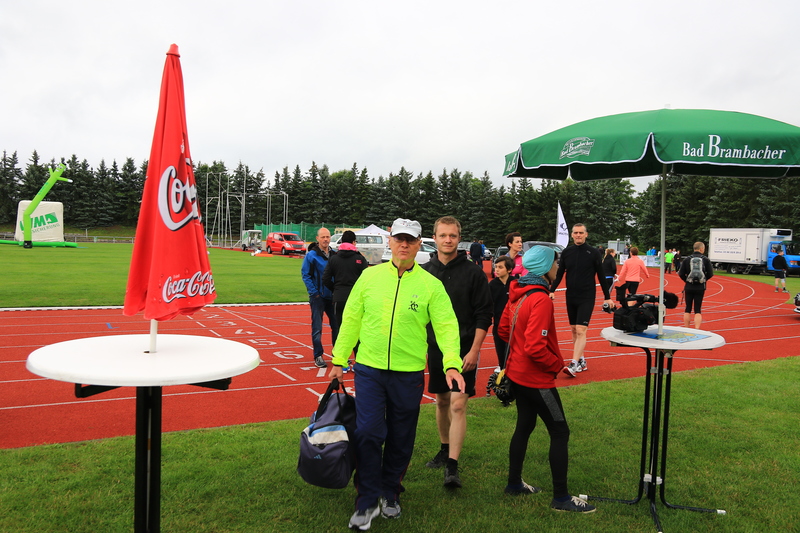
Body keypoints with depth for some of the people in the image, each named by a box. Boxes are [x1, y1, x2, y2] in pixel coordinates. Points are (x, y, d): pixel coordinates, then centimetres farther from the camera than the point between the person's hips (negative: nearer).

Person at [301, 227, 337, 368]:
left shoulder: (334, 254, 7)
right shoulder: (311, 255, -7)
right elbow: (305, 275, -7)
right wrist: (314, 292, -13)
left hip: (332, 297, 5)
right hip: (318, 297, -5)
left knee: (336, 325, 10)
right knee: (317, 328, 0)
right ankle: (318, 356, 9)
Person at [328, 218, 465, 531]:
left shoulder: (431, 285, -3)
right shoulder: (370, 276, 1)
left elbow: (446, 326, -9)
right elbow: (351, 320, 6)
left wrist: (452, 364, -24)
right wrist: (338, 360, 6)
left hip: (409, 374, 0)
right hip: (369, 370, 0)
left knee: (401, 440, 12)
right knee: (368, 433, -6)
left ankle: (390, 495, 35)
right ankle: (368, 501, 14)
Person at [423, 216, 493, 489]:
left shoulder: (474, 272, -7)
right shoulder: (424, 272, 4)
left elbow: (484, 315, -7)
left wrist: (474, 350, -12)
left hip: (464, 349, -4)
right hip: (435, 347, 4)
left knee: (458, 404, -9)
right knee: (441, 401, 15)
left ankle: (452, 467, -5)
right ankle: (445, 450, 34)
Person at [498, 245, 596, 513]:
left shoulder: (518, 293, 3)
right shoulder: (540, 300, -24)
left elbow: (504, 329, 12)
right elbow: (535, 348, -27)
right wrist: (558, 365, -12)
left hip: (516, 373, 9)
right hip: (536, 378, -9)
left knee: (524, 426, 20)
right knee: (560, 432, 3)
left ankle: (514, 483, 32)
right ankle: (561, 498, 12)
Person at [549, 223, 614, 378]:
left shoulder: (593, 253, -4)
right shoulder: (566, 252, 5)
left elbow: (601, 276, 1)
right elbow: (559, 273, 9)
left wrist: (607, 298, 3)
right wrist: (552, 290, -5)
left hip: (587, 298, -4)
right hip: (570, 297, 5)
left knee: (581, 330, -12)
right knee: (574, 330, 10)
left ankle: (574, 365, -15)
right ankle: (582, 361, 22)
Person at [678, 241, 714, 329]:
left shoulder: (687, 259, -2)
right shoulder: (705, 259, -2)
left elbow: (681, 274, -5)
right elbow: (710, 274, -1)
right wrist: (703, 279, 15)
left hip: (689, 287, 1)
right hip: (700, 288, 0)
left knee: (688, 309, 10)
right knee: (697, 310, 3)